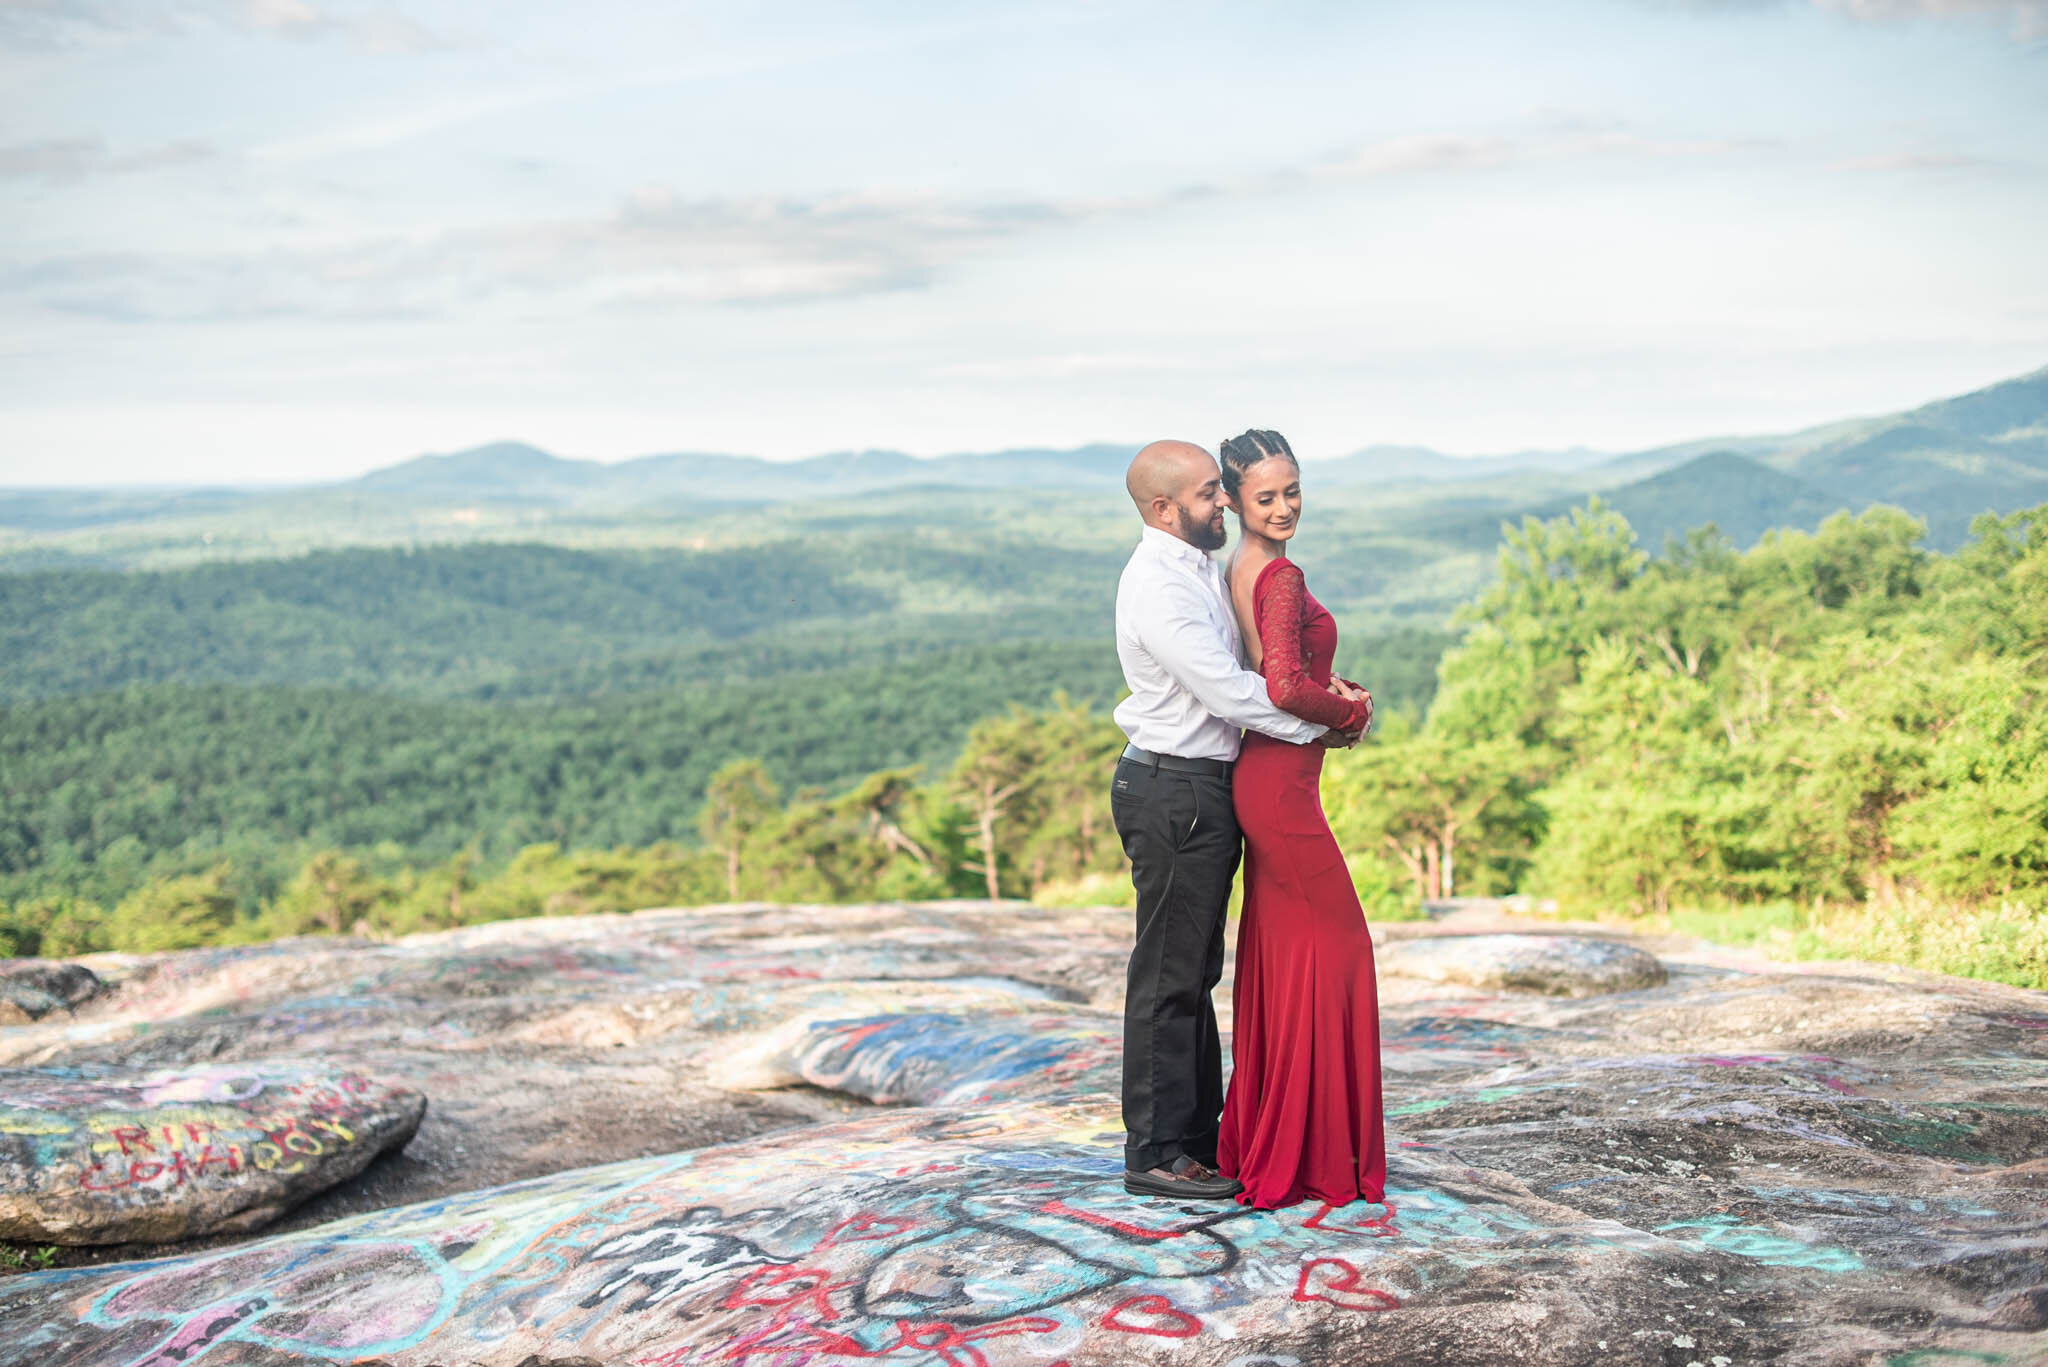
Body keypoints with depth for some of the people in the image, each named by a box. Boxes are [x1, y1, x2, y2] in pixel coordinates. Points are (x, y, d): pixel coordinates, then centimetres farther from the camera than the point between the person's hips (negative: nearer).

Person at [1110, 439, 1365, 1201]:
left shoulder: (1197, 569, 13)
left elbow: (1240, 672, 19)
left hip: (1202, 788, 10)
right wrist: (1321, 728, -11)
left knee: (1196, 971, 17)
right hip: (1174, 792, -10)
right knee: (1169, 975, -3)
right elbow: (1229, 692, -22)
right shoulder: (1158, 587, -19)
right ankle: (1154, 1155, 7)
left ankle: (1198, 1133, 29)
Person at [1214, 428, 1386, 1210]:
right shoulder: (1282, 576, -17)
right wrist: (1351, 709, -9)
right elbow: (1285, 689, -27)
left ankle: (1257, 1141, 22)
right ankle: (1312, 1152, 6)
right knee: (1332, 948, 0)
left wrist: (1327, 690, 7)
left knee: (1275, 952, 14)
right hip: (1283, 785, -9)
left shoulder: (1238, 571, 12)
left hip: (1257, 780, 9)